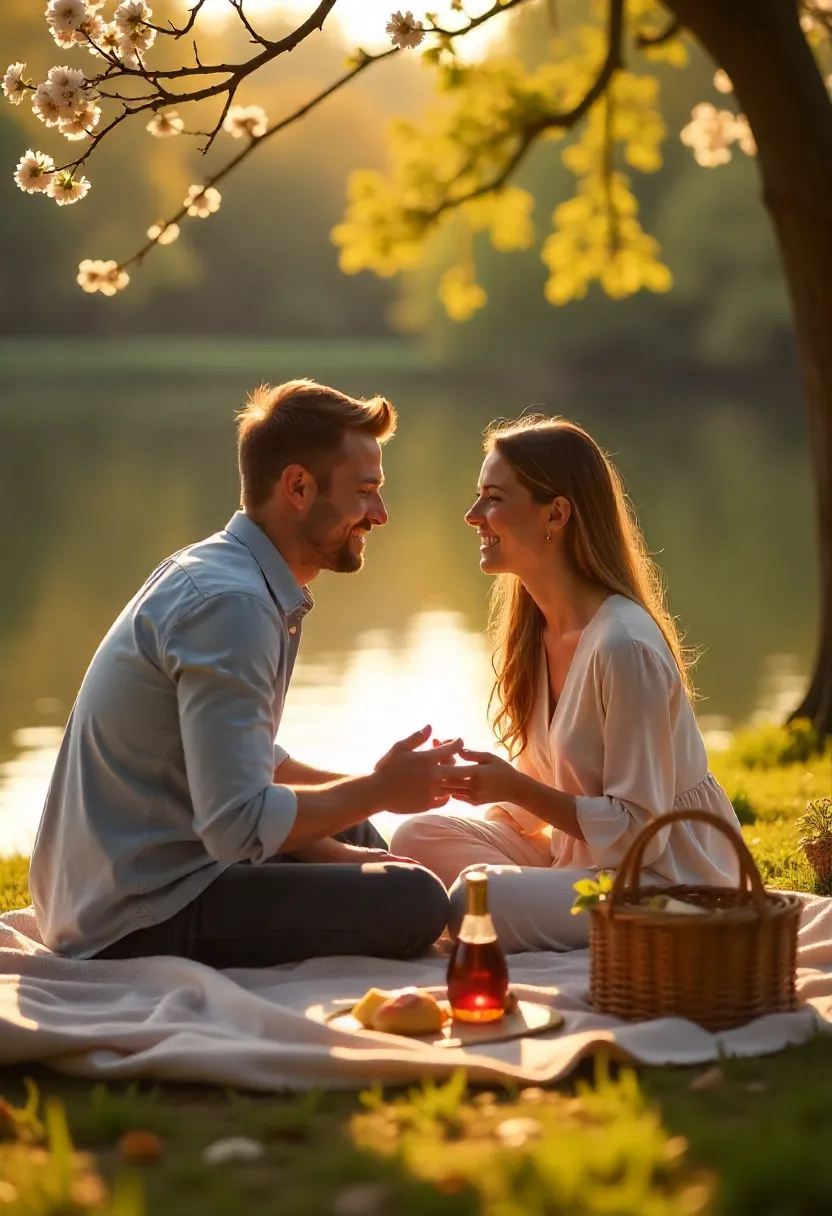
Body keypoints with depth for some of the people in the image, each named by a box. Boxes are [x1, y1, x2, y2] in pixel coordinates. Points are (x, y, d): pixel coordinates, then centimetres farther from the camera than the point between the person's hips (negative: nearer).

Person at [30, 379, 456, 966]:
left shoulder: (219, 572, 10)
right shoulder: (229, 604, -22)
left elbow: (252, 759, 16)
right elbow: (238, 824, -27)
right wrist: (378, 790, -13)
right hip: (139, 920, -10)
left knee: (357, 839, 27)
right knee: (414, 902, -20)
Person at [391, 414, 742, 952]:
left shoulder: (624, 646, -23)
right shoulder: (535, 632, 5)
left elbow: (637, 830, -20)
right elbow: (542, 791, 11)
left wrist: (516, 789, -24)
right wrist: (486, 783, -9)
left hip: (666, 880, -8)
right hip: (578, 853, 8)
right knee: (420, 837, -8)